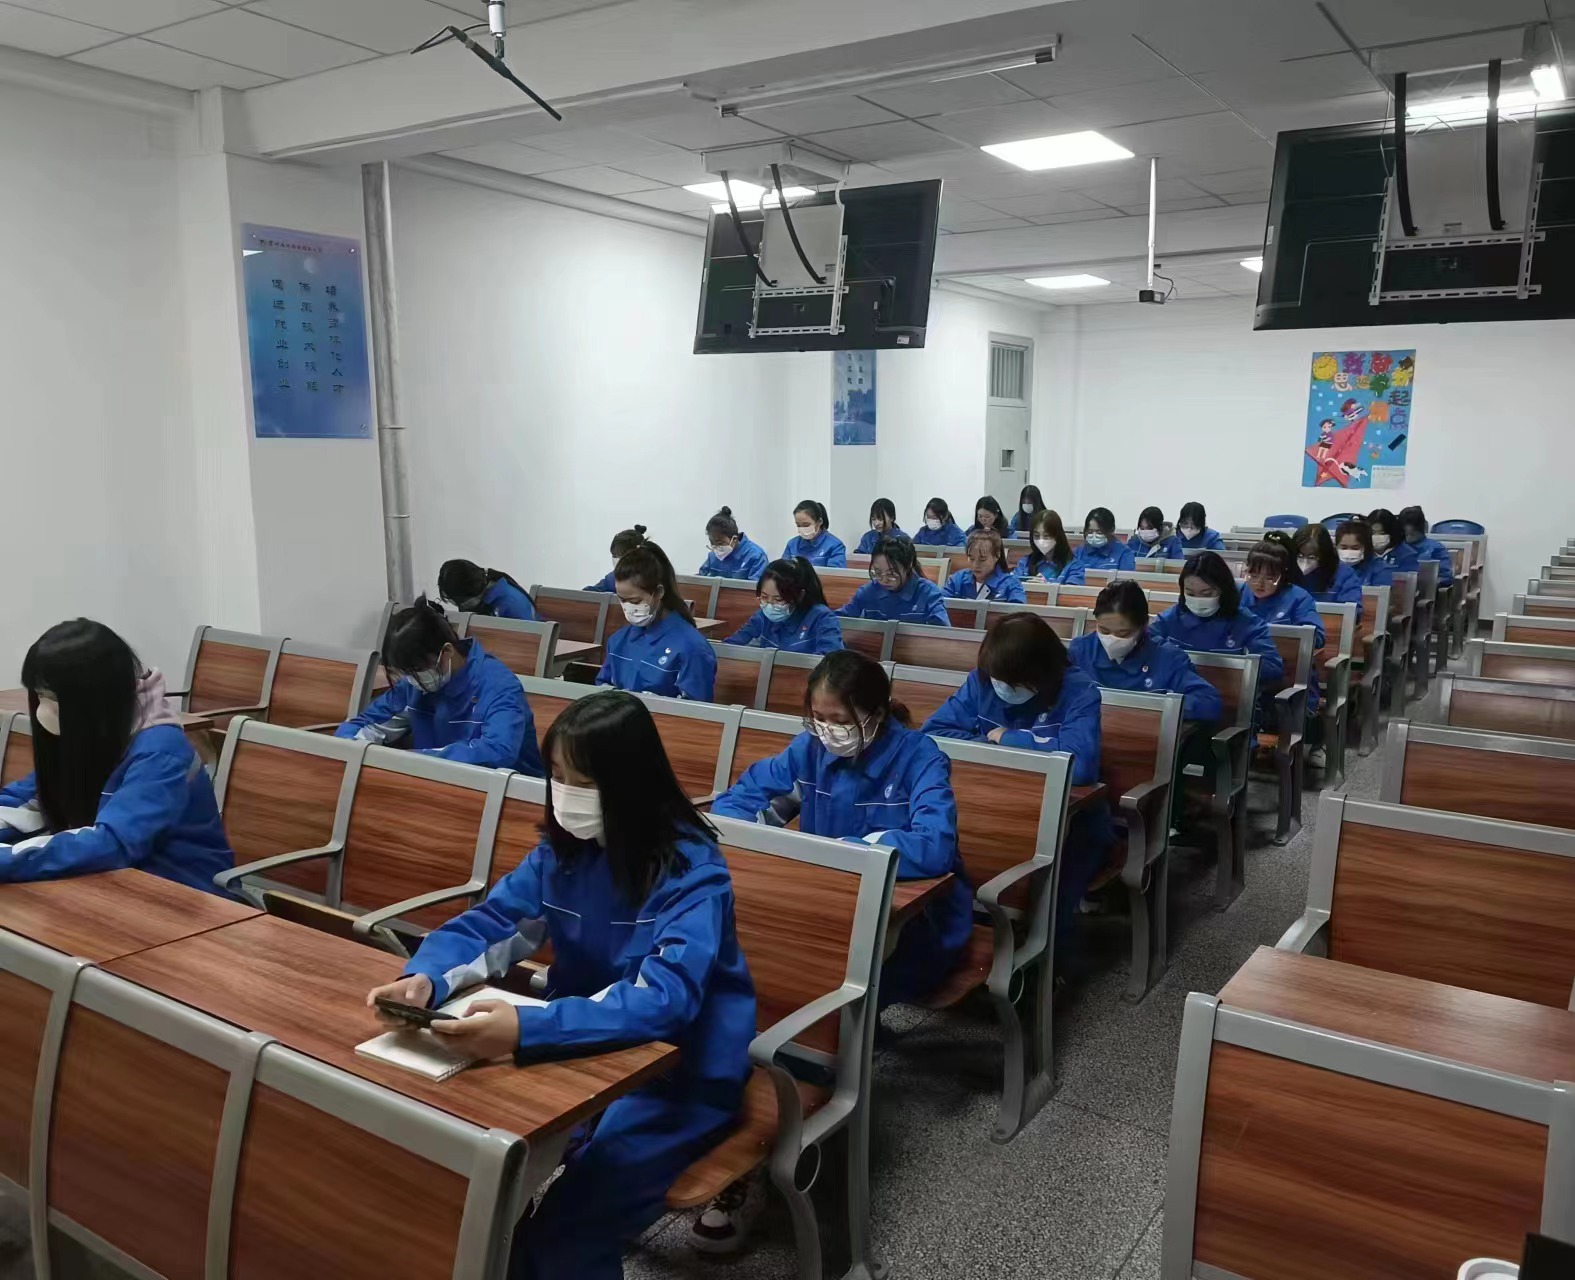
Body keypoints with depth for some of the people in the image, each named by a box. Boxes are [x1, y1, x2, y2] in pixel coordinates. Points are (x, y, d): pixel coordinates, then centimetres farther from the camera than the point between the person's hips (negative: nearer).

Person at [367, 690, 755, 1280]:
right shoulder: (562, 847, -2)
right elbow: (486, 925, 0)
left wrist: (527, 1029, -46)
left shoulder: (692, 870, -22)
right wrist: (425, 979, -23)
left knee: (564, 1230, -23)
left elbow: (665, 998, -33)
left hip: (683, 1070, -5)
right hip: (590, 1049, 6)